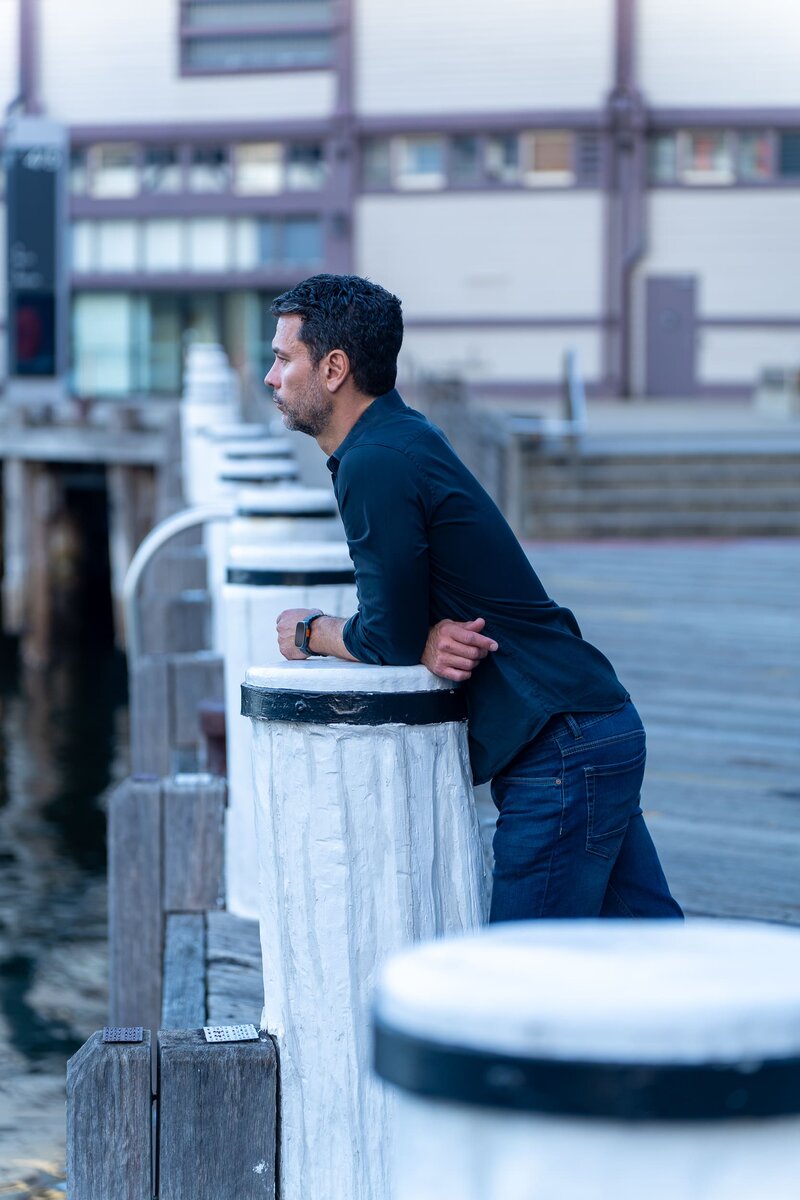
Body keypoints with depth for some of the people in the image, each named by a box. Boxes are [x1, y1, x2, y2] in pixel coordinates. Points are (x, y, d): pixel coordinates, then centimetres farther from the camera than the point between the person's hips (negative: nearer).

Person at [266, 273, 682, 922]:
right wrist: (431, 641, -8)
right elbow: (407, 609, 15)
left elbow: (388, 636, -15)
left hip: (561, 755, -10)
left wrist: (311, 630, 5)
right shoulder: (406, 435, 15)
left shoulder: (378, 464, -17)